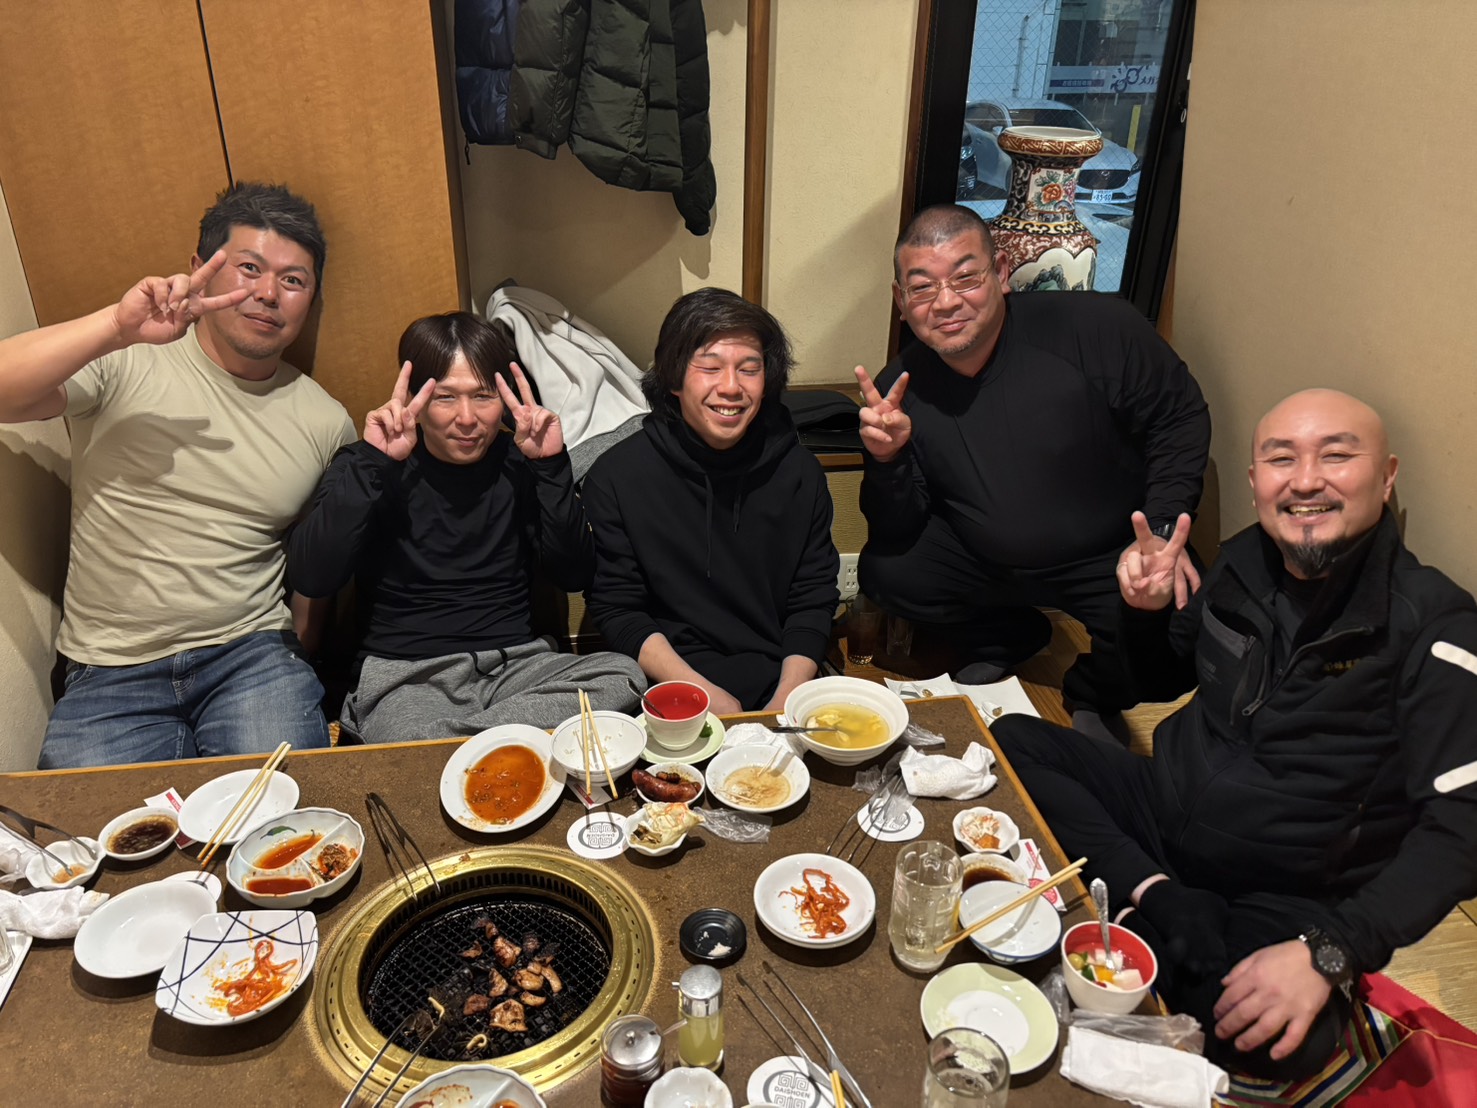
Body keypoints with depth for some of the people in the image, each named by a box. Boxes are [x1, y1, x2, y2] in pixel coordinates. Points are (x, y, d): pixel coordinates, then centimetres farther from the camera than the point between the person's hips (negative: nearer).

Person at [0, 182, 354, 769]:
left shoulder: (326, 422, 7)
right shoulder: (125, 362, -1)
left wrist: (300, 668, 6)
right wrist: (117, 326, -28)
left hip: (252, 654, 1)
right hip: (108, 673, -1)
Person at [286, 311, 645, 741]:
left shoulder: (519, 463, 8)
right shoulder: (368, 469, 3)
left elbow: (574, 575, -1)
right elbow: (311, 579, -12)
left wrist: (552, 466, -10)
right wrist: (372, 462, -17)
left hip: (516, 664, 5)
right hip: (405, 674, -5)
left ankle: (452, 735, -26)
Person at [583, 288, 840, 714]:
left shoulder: (798, 472, 5)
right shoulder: (616, 476, -3)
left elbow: (812, 602, 6)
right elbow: (617, 610, -2)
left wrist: (786, 700, -9)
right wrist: (702, 694, -13)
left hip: (778, 679, 3)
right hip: (668, 682, -2)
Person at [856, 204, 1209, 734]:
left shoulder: (1096, 328, -21)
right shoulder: (900, 390, -11)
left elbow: (1180, 418, -7)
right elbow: (898, 535, -8)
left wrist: (1162, 531, -16)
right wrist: (887, 461, -28)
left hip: (1109, 561, -3)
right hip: (985, 561, 3)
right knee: (885, 572, -15)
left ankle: (1092, 695, 13)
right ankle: (1007, 639, 15)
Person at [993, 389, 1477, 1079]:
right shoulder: (1247, 563, 1)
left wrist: (1327, 953, -31)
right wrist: (1147, 609, -5)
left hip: (1283, 902, -5)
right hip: (1166, 810, 6)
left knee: (1282, 1041, -37)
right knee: (1012, 741, -15)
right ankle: (1161, 904, -18)